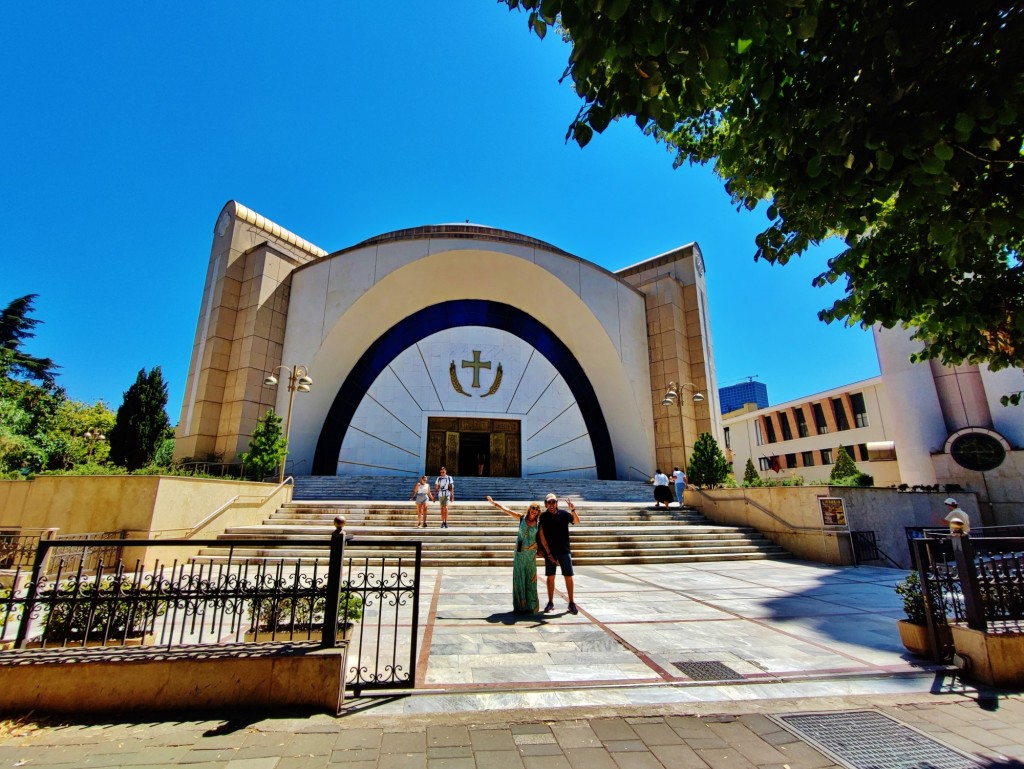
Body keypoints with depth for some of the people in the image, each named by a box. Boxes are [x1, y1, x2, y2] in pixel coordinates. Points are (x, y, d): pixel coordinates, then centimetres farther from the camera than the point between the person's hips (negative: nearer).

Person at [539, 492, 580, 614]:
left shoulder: (563, 514, -2)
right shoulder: (543, 517, -3)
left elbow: (576, 521, -20)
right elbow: (542, 538, -3)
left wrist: (573, 510, -39)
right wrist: (549, 553, -7)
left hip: (564, 551, 0)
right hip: (550, 551, 0)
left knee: (568, 577, 1)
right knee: (550, 577, 5)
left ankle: (571, 603, 12)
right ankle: (550, 603, 17)